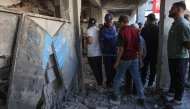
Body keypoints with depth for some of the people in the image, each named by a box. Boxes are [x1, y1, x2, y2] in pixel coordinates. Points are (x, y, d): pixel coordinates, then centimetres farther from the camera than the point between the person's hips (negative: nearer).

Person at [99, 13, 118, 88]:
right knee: (108, 68, 6)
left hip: (115, 52, 6)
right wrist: (104, 50, -9)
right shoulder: (103, 29, -14)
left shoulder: (114, 27, 5)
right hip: (107, 53, -6)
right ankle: (108, 82, 25)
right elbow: (101, 41, -12)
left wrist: (116, 48, 13)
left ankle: (112, 80, 36)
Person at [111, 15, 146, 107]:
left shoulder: (122, 33, -14)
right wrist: (140, 58, 13)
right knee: (137, 79, 12)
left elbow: (121, 49, -16)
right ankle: (142, 99, 17)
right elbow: (140, 47, 3)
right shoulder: (136, 31, 1)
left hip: (124, 59, -4)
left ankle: (115, 95, 25)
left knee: (117, 77, 15)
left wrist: (116, 62, -9)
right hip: (134, 58, 5)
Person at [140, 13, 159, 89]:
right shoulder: (158, 28, -7)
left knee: (144, 67, 15)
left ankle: (143, 82, 22)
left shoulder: (144, 29, -11)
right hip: (155, 51, 1)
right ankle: (150, 83, 13)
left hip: (146, 50, 0)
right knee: (153, 67, 9)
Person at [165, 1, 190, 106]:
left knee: (179, 79, 6)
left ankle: (177, 99, 21)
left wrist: (180, 49, -10)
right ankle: (171, 91, 41)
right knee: (173, 77, 23)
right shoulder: (175, 23, 10)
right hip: (173, 57, 9)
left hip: (180, 58, -9)